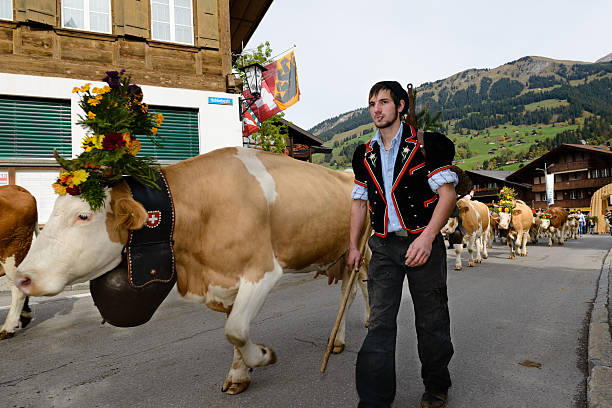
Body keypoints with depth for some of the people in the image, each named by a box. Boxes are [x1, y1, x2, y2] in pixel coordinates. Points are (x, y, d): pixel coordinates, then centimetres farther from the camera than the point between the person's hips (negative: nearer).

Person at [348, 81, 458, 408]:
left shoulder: (426, 144, -3)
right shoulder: (365, 155, 11)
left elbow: (447, 193, -8)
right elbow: (359, 202, 15)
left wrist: (427, 237, -18)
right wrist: (354, 246, 10)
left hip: (423, 242, -3)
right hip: (384, 246, 3)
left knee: (431, 320, 9)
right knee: (379, 323, 1)